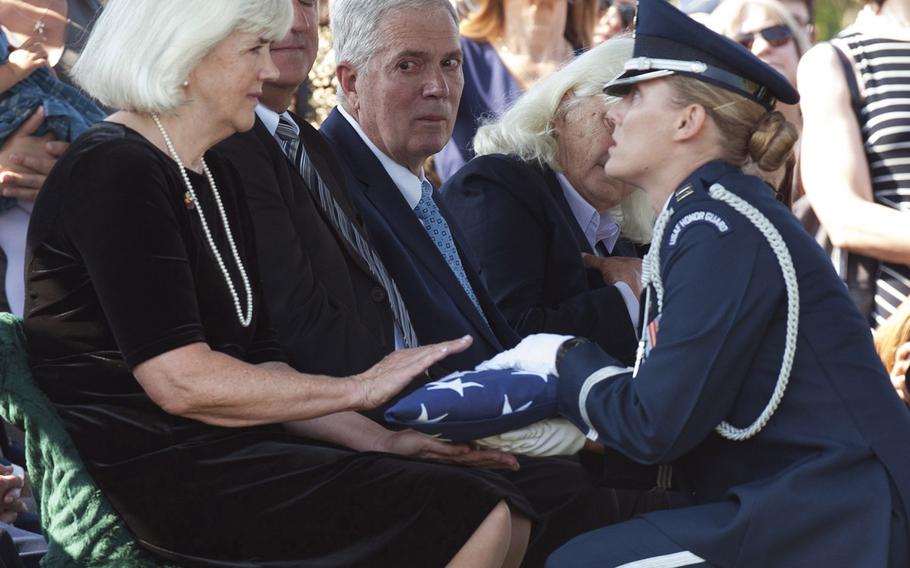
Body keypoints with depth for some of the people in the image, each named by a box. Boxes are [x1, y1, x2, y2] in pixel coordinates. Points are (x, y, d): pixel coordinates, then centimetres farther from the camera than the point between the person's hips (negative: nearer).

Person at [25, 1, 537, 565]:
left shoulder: (216, 178, 17)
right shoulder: (113, 172, -13)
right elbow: (178, 380, -21)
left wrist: (383, 441, 2)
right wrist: (358, 388, -13)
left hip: (220, 457, 9)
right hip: (147, 473, -9)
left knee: (504, 513, -4)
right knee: (477, 520, -17)